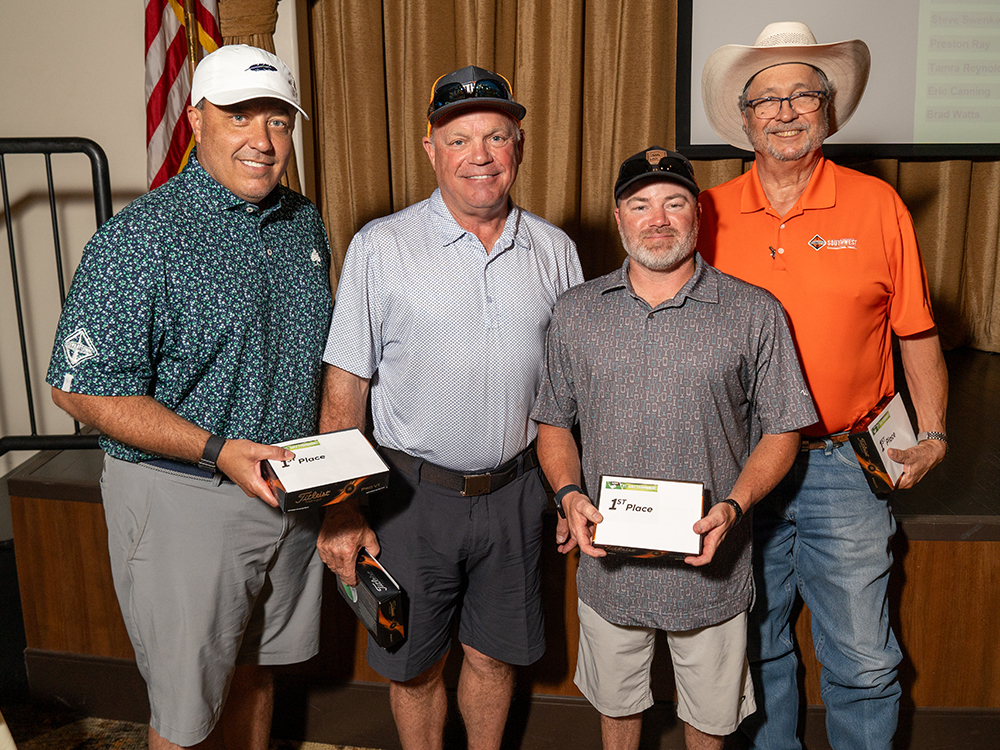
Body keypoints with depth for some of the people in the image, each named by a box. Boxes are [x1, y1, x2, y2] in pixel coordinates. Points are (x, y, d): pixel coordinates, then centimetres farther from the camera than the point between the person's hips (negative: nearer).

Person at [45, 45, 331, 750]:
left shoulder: (305, 222, 6)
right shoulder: (139, 239, -17)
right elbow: (83, 386, -19)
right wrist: (217, 450, -25)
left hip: (289, 490, 6)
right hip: (183, 499, -6)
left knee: (256, 667, 24)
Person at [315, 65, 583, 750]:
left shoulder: (555, 251, 2)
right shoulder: (380, 247, -8)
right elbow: (345, 389, -6)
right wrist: (340, 511, -9)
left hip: (513, 490, 3)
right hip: (413, 492, -2)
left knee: (494, 655, 18)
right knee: (415, 664, 14)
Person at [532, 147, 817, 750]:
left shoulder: (755, 314, -5)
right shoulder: (577, 312, 2)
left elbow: (783, 428, -2)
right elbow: (554, 422, 8)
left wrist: (734, 506, -17)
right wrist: (569, 494, -10)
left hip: (711, 563, -1)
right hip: (609, 563, 2)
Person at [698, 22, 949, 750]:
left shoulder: (877, 205, -3)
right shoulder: (712, 213, 0)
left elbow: (917, 332, 4)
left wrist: (933, 434, -1)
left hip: (844, 465, -1)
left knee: (863, 660, 7)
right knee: (757, 644, 18)